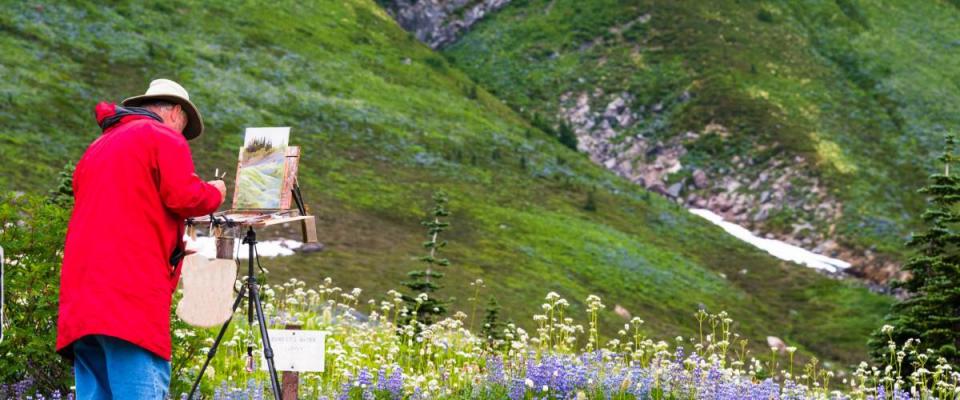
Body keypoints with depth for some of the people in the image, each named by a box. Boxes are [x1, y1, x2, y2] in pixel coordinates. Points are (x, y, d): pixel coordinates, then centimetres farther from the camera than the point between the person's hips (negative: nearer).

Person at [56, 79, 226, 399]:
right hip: (133, 295, -8)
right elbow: (185, 197, -9)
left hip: (79, 297, 8)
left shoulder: (98, 146, 28)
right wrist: (214, 193, 12)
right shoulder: (164, 137, 3)